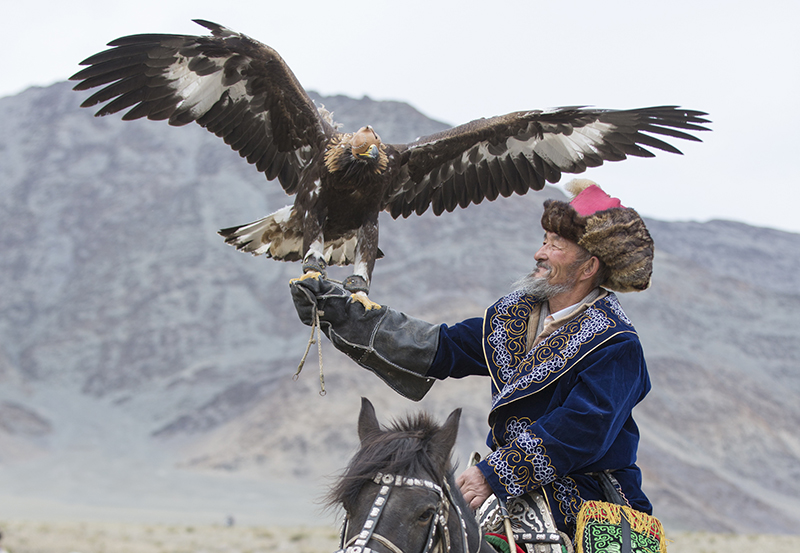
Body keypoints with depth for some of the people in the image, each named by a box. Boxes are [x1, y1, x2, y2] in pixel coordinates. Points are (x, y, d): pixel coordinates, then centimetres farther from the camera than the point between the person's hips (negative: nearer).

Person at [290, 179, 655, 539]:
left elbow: (581, 430, -22)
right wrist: (337, 313, 6)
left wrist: (495, 473, -29)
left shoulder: (616, 346, -13)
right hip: (516, 488, 7)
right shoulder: (513, 314, 11)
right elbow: (441, 349, 12)